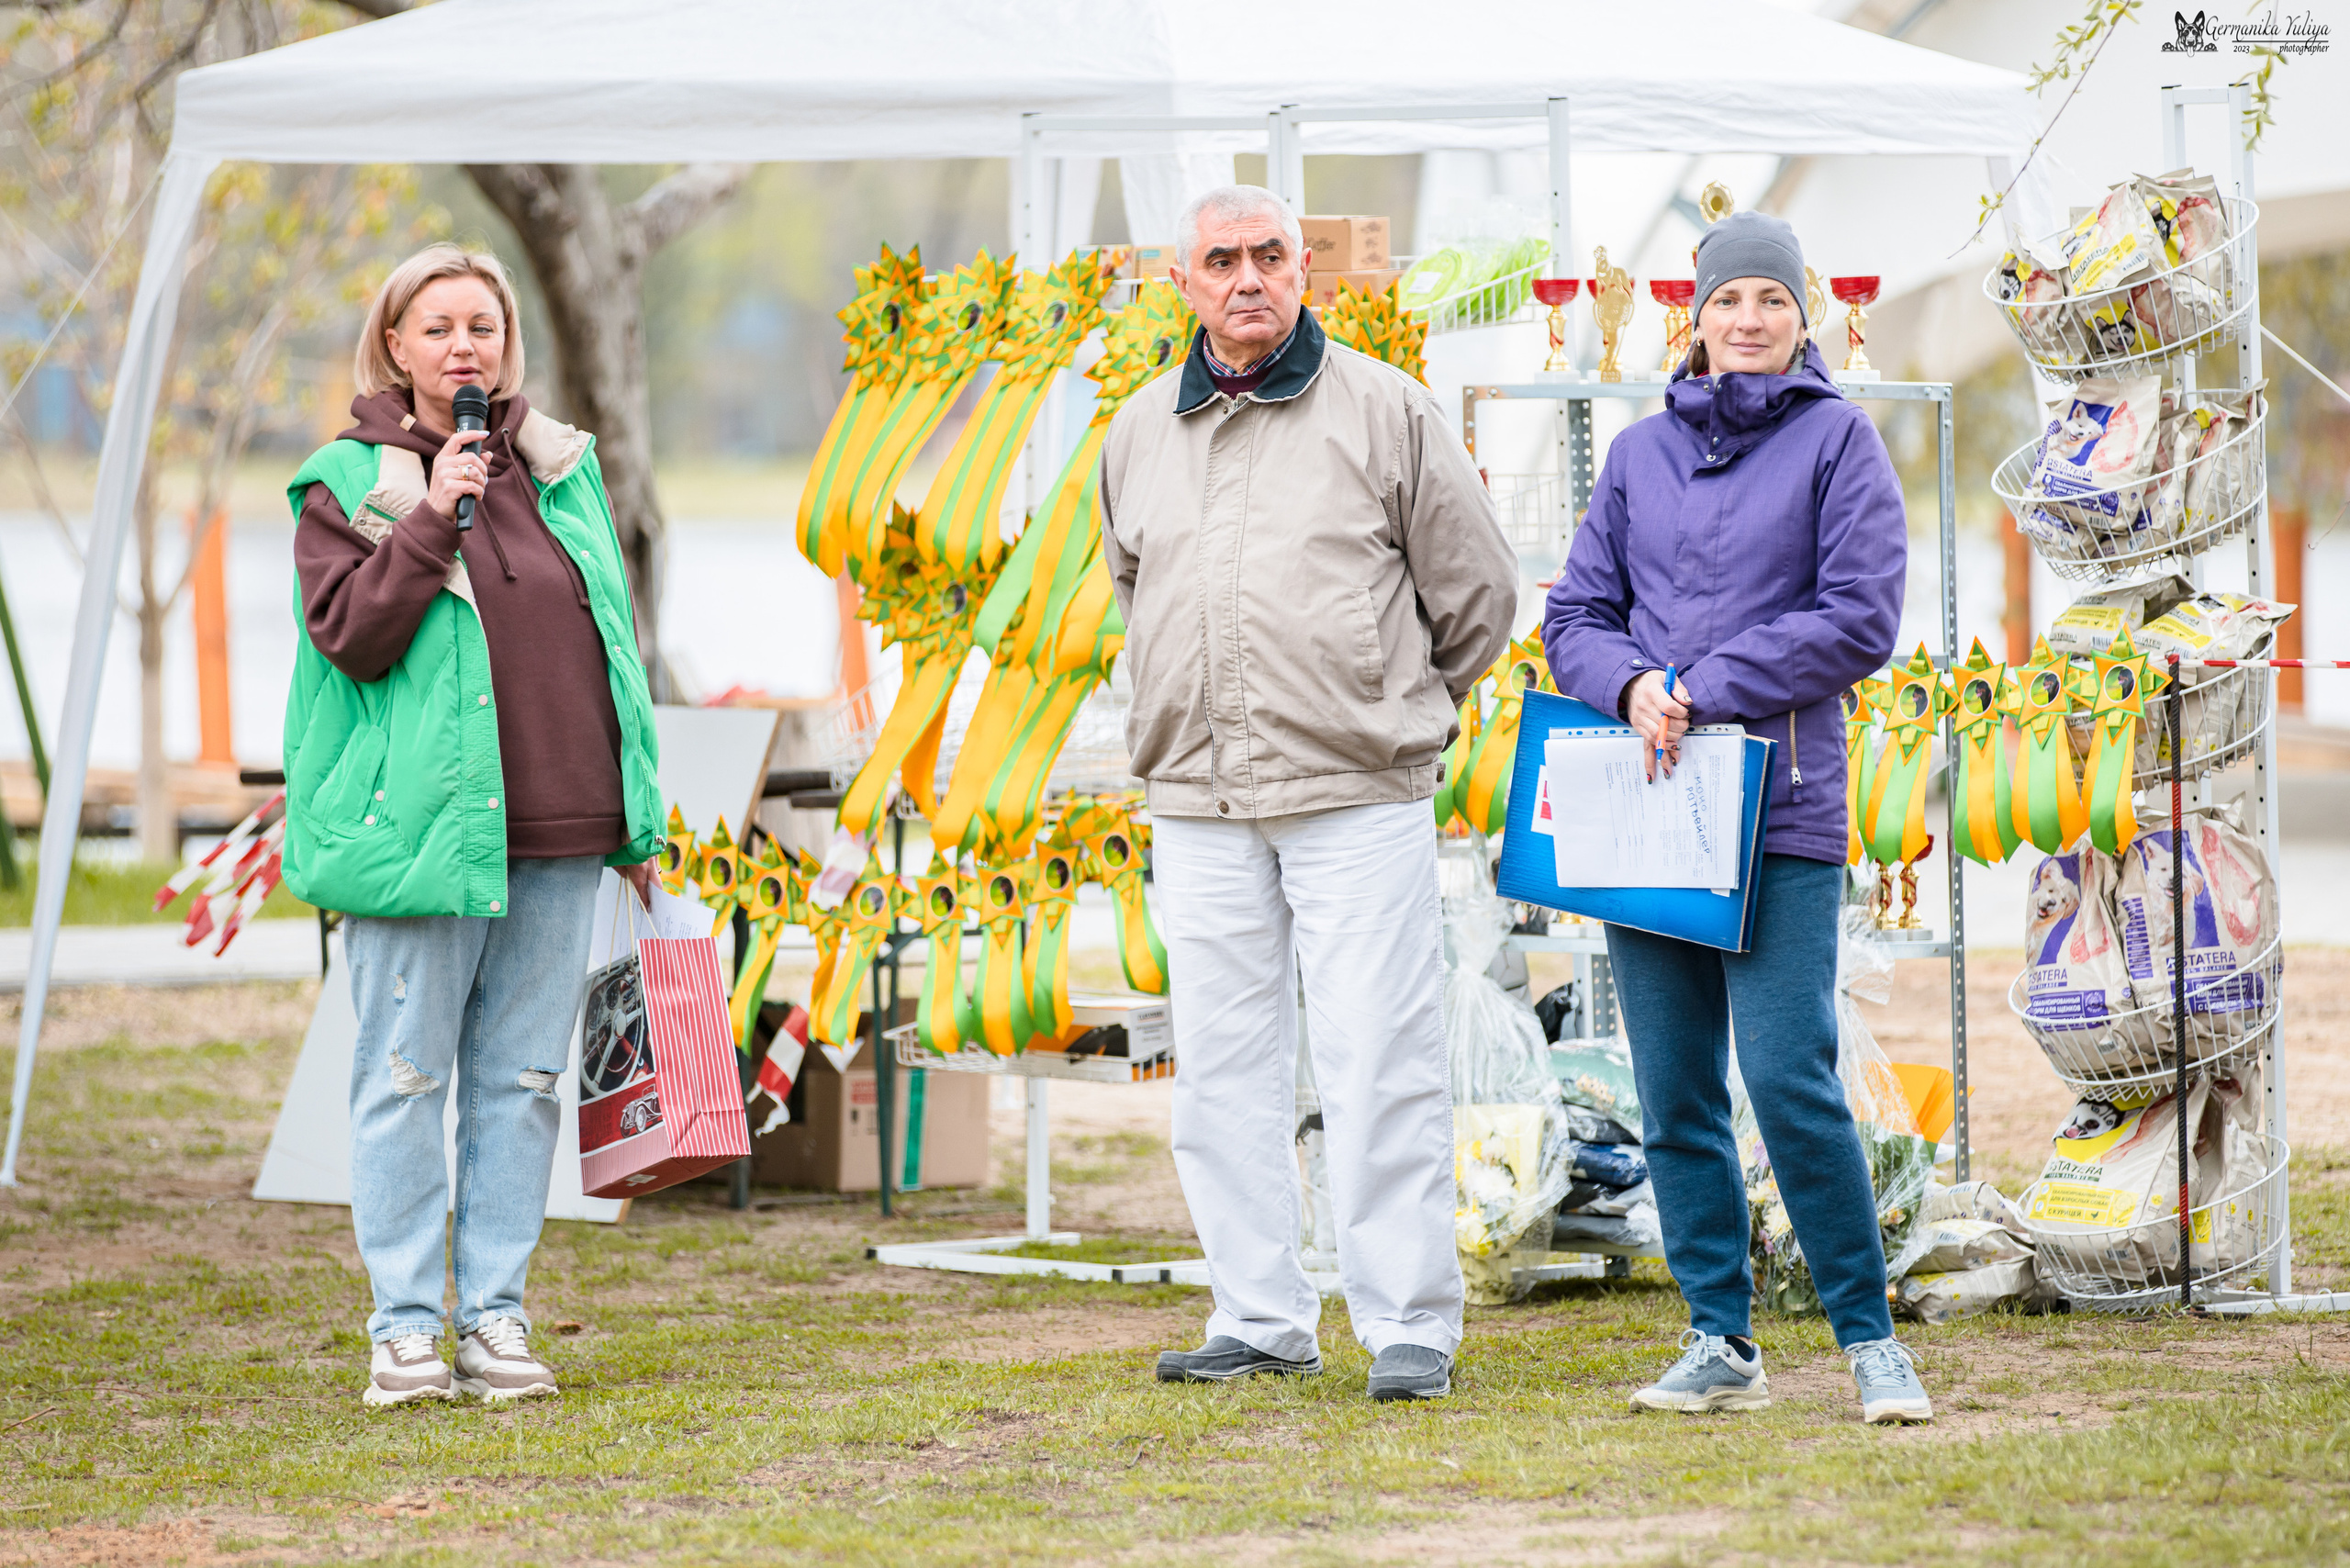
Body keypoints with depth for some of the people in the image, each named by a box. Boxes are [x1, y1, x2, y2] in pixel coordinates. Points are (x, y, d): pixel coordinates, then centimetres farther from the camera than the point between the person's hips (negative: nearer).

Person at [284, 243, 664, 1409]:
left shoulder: (560, 470, 13)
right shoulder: (347, 483, 0)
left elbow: (609, 640, 17)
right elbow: (352, 638, -12)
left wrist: (635, 827, 16)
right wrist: (428, 520, -20)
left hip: (558, 832, 4)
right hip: (421, 826, -4)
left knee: (523, 1077, 6)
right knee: (406, 1077, -2)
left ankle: (495, 1316, 12)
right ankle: (404, 1326, 2)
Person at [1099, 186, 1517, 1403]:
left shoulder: (1383, 411, 0)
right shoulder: (1141, 434, 12)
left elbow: (1475, 590, 7)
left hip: (1357, 799, -4)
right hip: (1198, 806, 4)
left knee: (1378, 1064, -6)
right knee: (1222, 1069, 6)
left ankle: (1409, 1325, -2)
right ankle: (1259, 1318, 14)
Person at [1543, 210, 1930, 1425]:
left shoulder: (1837, 439, 2)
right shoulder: (1641, 453, 14)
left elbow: (1860, 619, -6)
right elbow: (1577, 613, 14)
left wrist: (1707, 692, -11)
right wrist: (1631, 687, -8)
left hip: (1779, 810, -4)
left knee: (1789, 1078, -13)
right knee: (1674, 1095, 4)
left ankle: (1869, 1336, -3)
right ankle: (1720, 1344, 11)